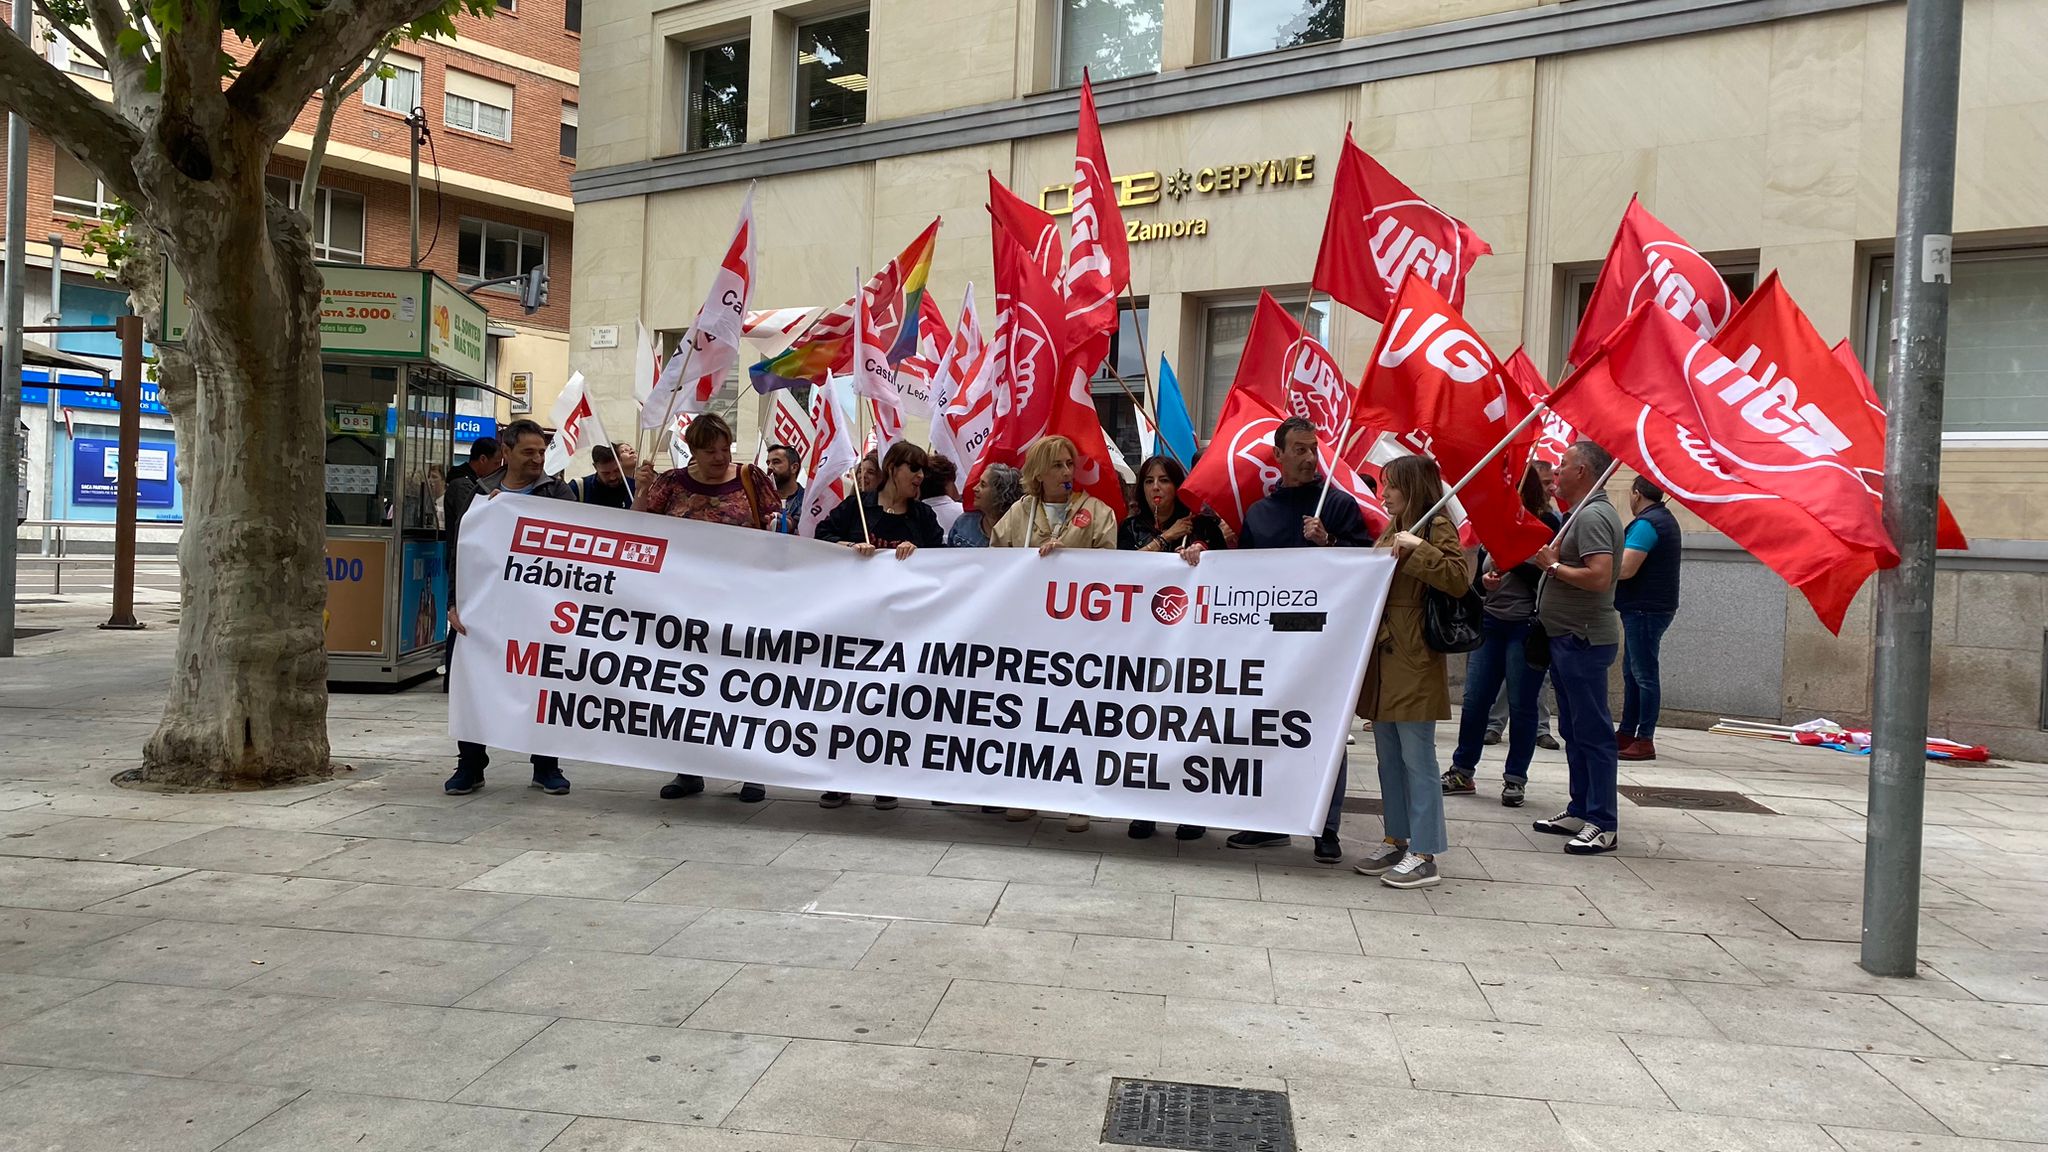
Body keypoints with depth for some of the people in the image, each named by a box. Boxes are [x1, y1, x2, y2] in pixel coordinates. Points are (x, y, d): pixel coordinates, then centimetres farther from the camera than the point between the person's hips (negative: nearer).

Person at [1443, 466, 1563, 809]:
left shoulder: (1546, 523, -4)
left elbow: (1544, 576, -11)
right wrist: (1484, 580, -4)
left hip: (1526, 625, -5)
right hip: (1490, 622, 5)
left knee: (1520, 704, 2)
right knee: (1474, 700, 6)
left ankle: (1515, 778, 13)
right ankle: (1461, 771, 16)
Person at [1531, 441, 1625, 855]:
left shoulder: (1592, 516, -17)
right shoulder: (1585, 512, 17)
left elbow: (1599, 576, -28)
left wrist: (1553, 565, -16)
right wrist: (1552, 559, 9)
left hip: (1583, 639, -11)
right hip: (1570, 637, 11)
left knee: (1592, 732, -7)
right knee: (1575, 730, 16)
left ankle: (1602, 825, -3)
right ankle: (1580, 812, 25)